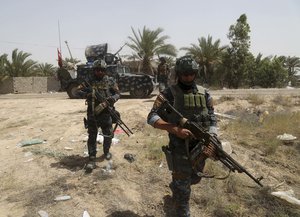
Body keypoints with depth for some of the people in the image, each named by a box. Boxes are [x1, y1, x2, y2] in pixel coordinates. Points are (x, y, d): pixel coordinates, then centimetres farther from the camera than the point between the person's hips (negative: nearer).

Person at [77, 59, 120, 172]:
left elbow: (118, 93, 4)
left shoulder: (110, 81, 1)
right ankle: (92, 160, 7)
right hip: (92, 114, 0)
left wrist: (112, 98, -16)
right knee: (92, 137, 2)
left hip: (106, 113, 0)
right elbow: (77, 90, 3)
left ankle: (106, 151, 40)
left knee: (108, 135, 13)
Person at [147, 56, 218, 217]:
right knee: (183, 188, 4)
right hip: (180, 148, -5)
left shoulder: (204, 94, 2)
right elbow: (152, 118, -17)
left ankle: (174, 186, 56)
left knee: (195, 178, 26)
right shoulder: (168, 94, -10)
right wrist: (175, 129, -30)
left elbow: (212, 120, 1)